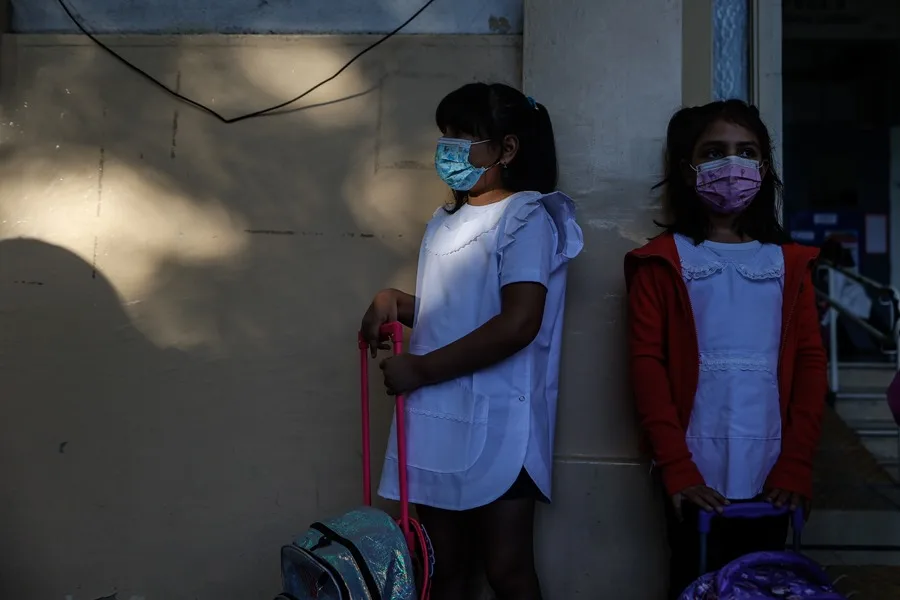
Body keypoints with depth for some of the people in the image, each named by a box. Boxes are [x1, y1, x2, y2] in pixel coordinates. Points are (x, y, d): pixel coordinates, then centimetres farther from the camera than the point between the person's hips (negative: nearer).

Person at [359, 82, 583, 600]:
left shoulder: (526, 218, -9)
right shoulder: (447, 223, 17)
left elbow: (518, 323, -20)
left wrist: (420, 369, -18)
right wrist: (395, 303, 6)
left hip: (495, 425, -8)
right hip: (438, 420, 8)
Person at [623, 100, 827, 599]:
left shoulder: (788, 263, 11)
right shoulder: (663, 261, 2)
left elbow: (810, 362, 6)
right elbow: (646, 361, -6)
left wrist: (797, 464, -5)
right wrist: (676, 467, -14)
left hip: (769, 478, 3)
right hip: (696, 477, -2)